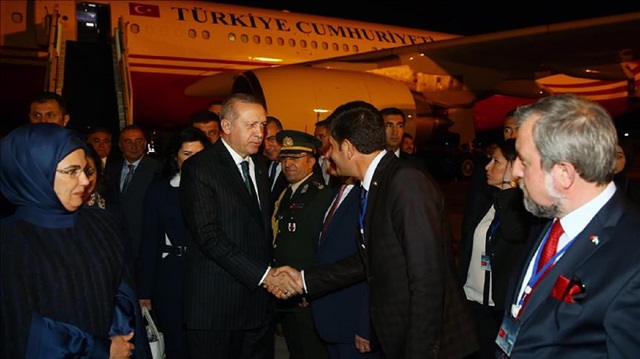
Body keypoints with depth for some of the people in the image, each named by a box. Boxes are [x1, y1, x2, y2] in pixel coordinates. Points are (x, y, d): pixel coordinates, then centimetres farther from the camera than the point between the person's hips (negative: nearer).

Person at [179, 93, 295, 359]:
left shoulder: (259, 169, 15)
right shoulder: (199, 167, -9)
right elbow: (209, 236, -18)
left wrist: (274, 277, 4)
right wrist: (264, 274, -20)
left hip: (259, 301, 6)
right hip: (216, 304, -6)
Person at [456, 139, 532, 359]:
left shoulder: (525, 205, -12)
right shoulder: (488, 197, 8)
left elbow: (514, 232, -34)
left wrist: (508, 186, -24)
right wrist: (457, 286, 13)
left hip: (501, 305, -6)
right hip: (470, 299, 6)